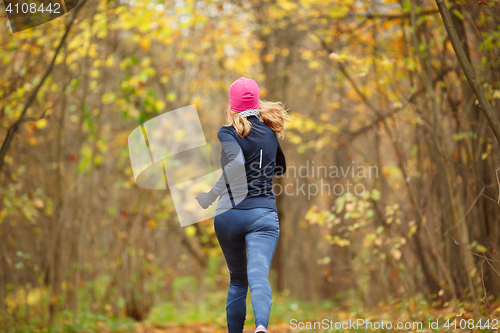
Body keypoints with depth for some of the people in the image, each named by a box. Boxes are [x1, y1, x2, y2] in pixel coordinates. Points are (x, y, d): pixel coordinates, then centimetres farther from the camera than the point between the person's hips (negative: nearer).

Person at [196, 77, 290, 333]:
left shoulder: (227, 133, -2)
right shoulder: (270, 132, 11)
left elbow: (236, 162, -23)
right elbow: (280, 168, 28)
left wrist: (208, 198, -17)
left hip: (229, 214, -1)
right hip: (263, 214, 1)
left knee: (237, 280, 17)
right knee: (259, 275, -17)